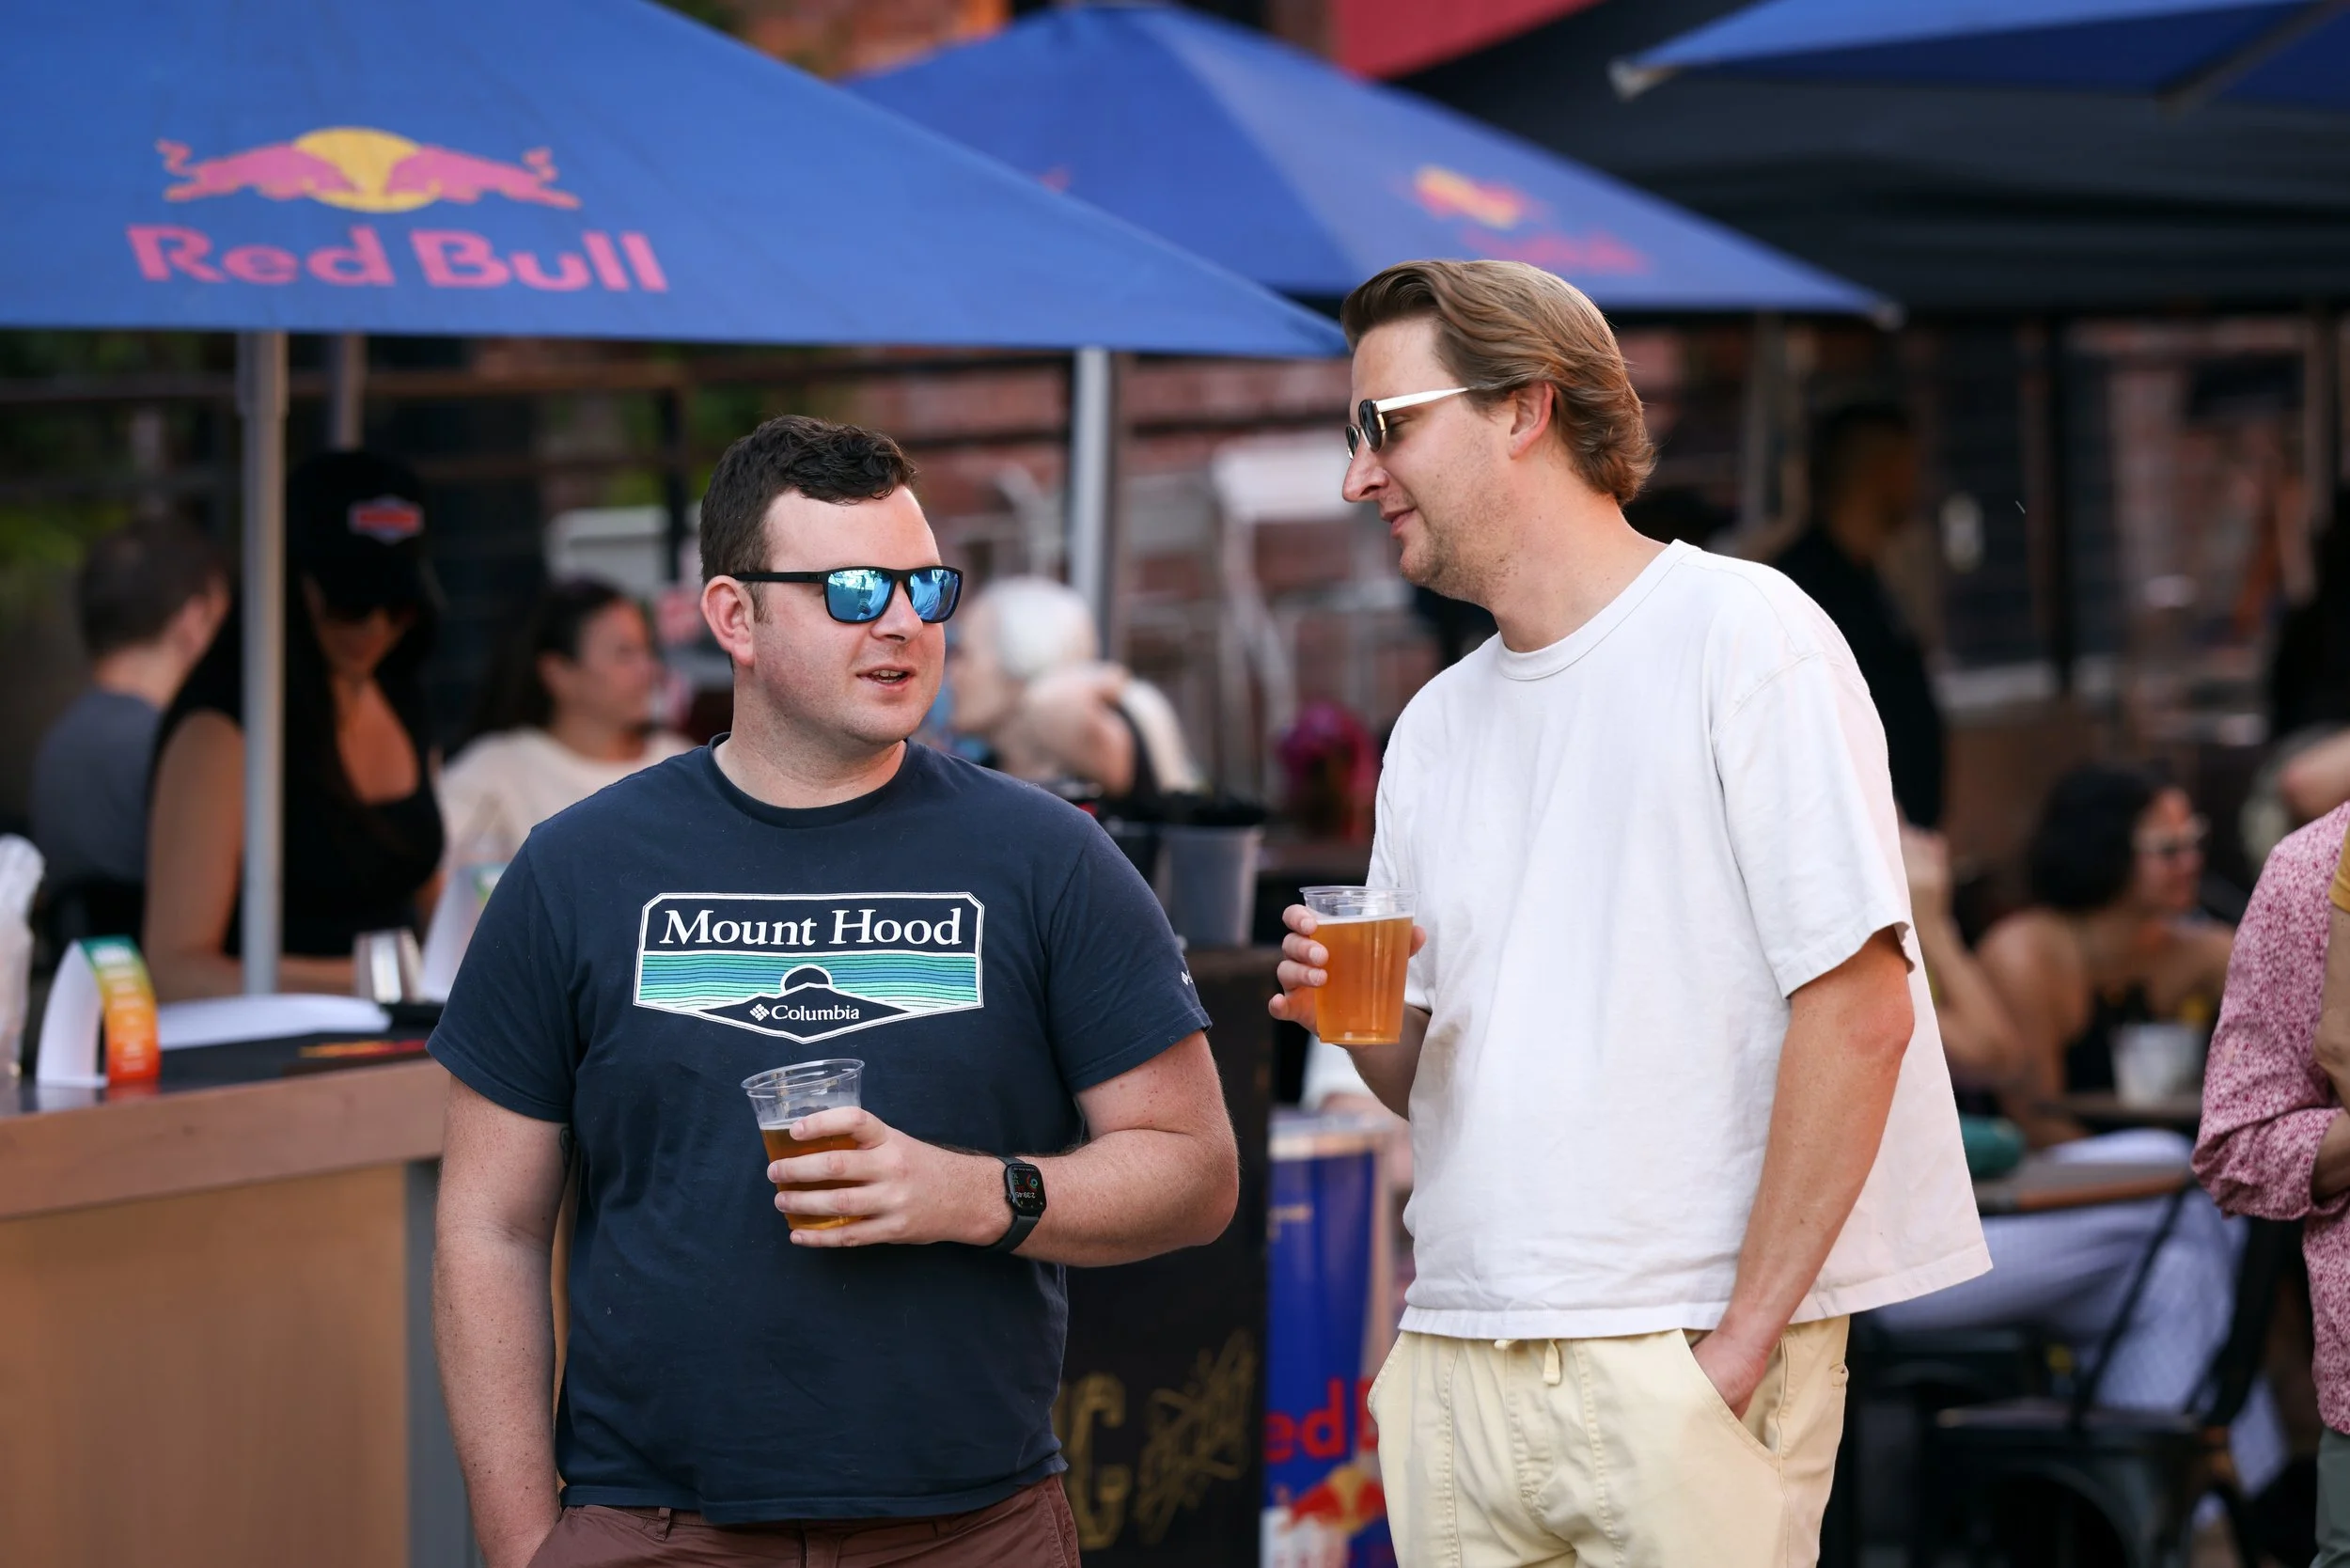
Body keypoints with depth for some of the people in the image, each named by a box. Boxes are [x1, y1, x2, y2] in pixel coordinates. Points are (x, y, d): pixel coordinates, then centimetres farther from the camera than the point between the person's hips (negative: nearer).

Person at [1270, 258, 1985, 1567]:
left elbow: (1859, 1009, -12)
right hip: (1455, 1362, 6)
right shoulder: (1437, 726, 16)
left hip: (1676, 1360, -6)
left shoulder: (1742, 636, -4)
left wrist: (1742, 1340, -15)